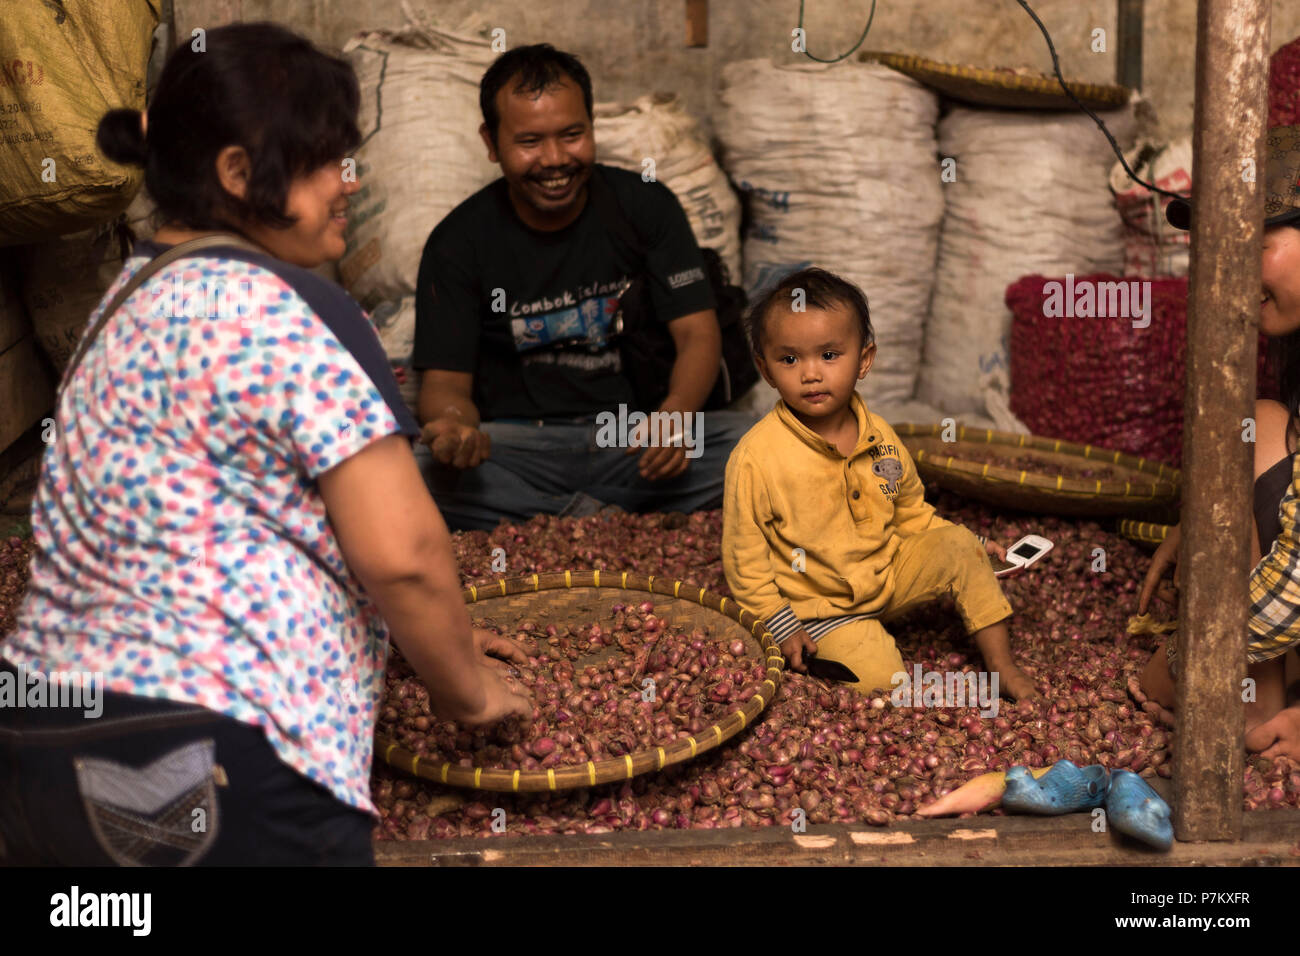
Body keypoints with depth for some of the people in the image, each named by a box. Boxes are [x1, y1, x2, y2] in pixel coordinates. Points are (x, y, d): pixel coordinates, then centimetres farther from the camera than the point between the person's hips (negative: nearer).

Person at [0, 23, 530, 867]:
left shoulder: (132, 301, 17)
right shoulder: (290, 313, -10)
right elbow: (401, 552, -16)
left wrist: (429, 632, 23)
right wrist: (466, 689, 2)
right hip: (213, 767, -9)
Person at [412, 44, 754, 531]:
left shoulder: (646, 205, 1)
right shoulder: (457, 244, -3)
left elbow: (697, 332, -2)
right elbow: (446, 379, -2)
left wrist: (675, 416, -25)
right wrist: (455, 424, -30)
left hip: (635, 440, 1)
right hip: (517, 445, -1)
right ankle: (601, 515, -21)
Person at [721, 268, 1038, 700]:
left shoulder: (879, 437, -3)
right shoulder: (756, 458, -21)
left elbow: (910, 514, 14)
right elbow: (744, 555, -14)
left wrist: (968, 550, 6)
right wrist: (780, 625, -14)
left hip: (889, 573, 6)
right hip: (821, 607, -6)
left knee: (958, 545, -7)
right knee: (881, 680, -26)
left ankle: (1001, 664, 4)